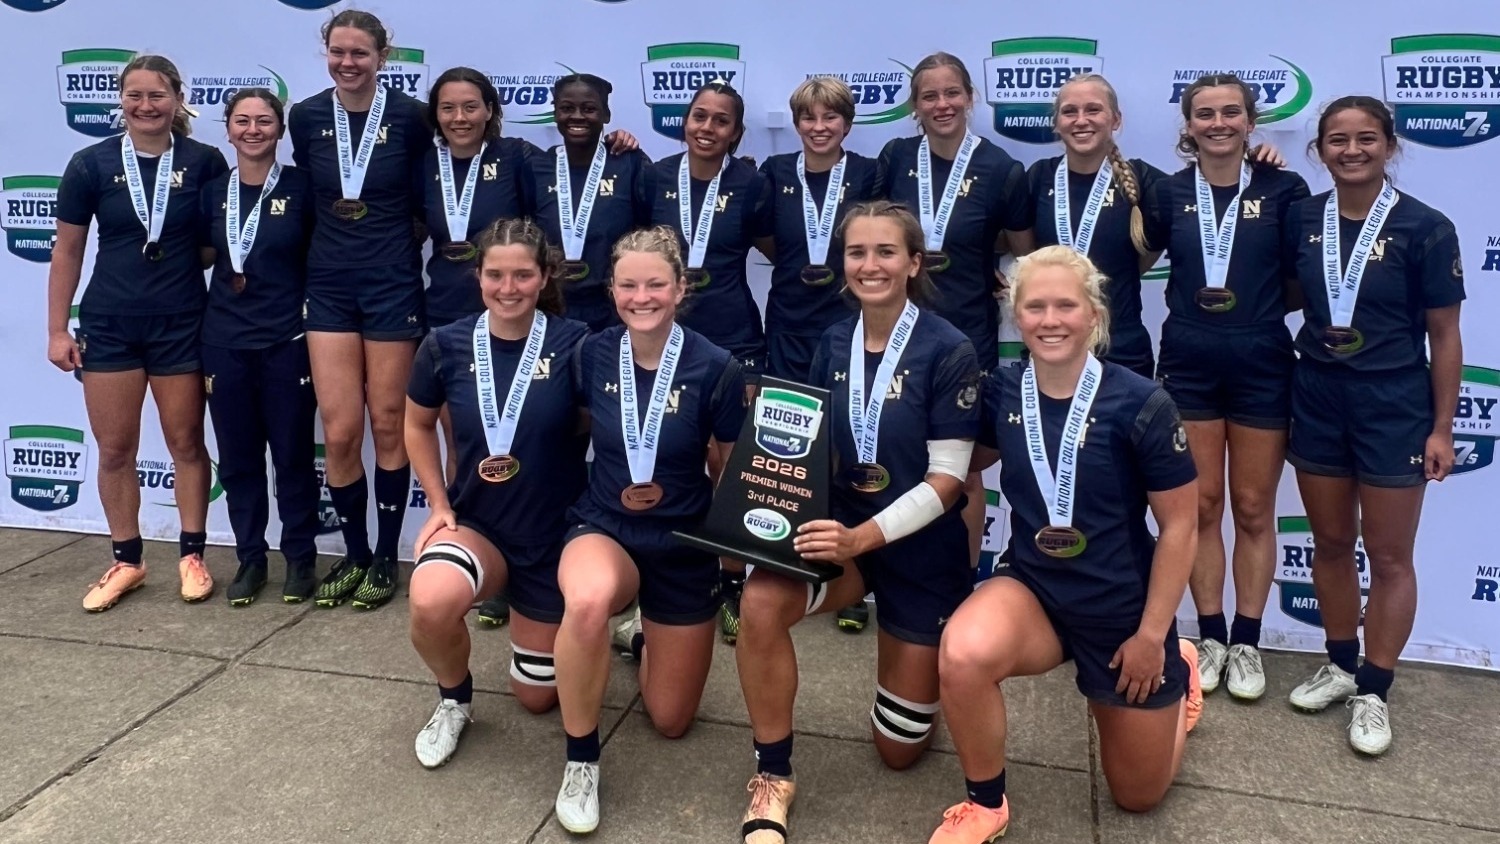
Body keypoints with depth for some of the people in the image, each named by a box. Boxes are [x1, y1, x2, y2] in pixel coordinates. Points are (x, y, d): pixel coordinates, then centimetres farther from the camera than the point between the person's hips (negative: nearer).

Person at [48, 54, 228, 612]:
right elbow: (67, 252, 2)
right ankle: (126, 561, 21)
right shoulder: (92, 163, -2)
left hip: (181, 325, -1)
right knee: (115, 449, 7)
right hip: (109, 325, 1)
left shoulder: (204, 161, -5)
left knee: (186, 443, 7)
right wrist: (57, 330, 1)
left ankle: (191, 556, 20)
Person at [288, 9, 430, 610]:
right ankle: (354, 555, 19)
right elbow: (307, 194, 14)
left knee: (388, 426, 6)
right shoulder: (306, 117, 2)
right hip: (329, 285, 3)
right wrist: (342, 237, 8)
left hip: (392, 283, -2)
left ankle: (386, 558, 19)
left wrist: (395, 238, -2)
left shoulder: (408, 117, -7)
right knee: (340, 431, -1)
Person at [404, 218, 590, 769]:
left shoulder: (574, 344, -15)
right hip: (476, 523, 1)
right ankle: (454, 698, 0)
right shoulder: (447, 346, -8)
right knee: (431, 603, -35)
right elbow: (418, 426, 10)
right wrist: (439, 504, 1)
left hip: (555, 532, -1)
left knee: (537, 695, 11)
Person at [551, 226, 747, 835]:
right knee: (588, 601, -40)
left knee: (670, 721, 10)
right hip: (604, 529, 0)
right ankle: (581, 760, -14)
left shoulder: (715, 367, -16)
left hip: (685, 545, 0)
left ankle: (644, 635, 44)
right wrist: (615, 491, 0)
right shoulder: (592, 355, -10)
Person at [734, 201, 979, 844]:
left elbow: (946, 480, -18)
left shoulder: (949, 351, -15)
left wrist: (864, 536, -30)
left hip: (920, 548, -3)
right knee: (761, 601, -33)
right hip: (839, 527, 3)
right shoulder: (833, 345, 0)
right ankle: (773, 777, -13)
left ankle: (931, 667, 42)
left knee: (900, 749, 7)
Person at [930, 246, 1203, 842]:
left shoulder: (1140, 405, -21)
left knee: (1137, 795, 16)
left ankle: (1178, 669, 47)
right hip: (1033, 590, 2)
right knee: (962, 655, -34)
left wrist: (1152, 635, -10)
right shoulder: (1001, 393, -10)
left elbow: (1179, 527, -12)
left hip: (1124, 608, -2)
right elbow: (968, 462, 13)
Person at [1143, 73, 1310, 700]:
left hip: (1261, 366, -1)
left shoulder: (1283, 190, -2)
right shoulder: (1167, 193, 2)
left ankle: (1246, 641, 21)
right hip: (1188, 365, 1)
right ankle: (1211, 636, 22)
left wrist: (1257, 301, -9)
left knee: (1253, 508, 8)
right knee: (1201, 505, 8)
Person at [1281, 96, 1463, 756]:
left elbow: (1444, 335, -6)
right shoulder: (1301, 219, 0)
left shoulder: (1424, 228, -10)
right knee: (1330, 543, 14)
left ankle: (1374, 691, 19)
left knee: (1388, 556, 6)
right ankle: (1341, 664, 32)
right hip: (1317, 400, 4)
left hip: (1393, 406, -3)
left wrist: (1441, 427, -7)